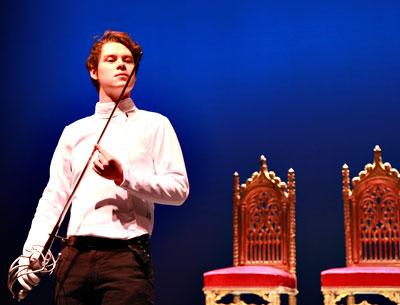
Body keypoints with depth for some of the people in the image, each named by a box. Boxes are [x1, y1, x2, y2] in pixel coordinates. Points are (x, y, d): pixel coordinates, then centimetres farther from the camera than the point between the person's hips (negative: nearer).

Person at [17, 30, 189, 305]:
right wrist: (32, 251, 2)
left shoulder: (154, 125, 8)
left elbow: (179, 189, -3)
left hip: (126, 257, -3)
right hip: (74, 257, 4)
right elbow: (53, 199, 15)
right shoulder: (74, 131, 19)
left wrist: (124, 176, -15)